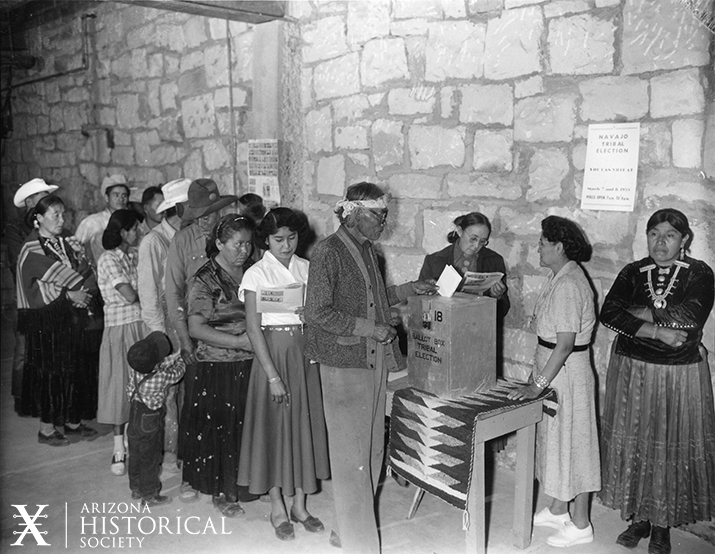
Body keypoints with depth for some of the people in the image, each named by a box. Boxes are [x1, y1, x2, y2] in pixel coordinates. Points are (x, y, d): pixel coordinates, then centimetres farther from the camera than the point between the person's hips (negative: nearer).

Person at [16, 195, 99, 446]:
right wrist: (67, 295, -16)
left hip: (72, 317, 6)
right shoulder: (31, 250, -7)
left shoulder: (66, 242, 9)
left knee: (76, 368, 8)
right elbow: (33, 288, -13)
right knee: (49, 371, 0)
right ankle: (46, 427, 11)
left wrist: (80, 256, -11)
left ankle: (73, 420, 21)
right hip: (45, 321, -6)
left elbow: (86, 277, 6)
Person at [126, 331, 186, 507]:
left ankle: (136, 488, 36)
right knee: (150, 459, 7)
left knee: (135, 455, 20)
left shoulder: (135, 371, -12)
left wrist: (171, 359, 8)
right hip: (149, 422, -6)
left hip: (134, 415, 7)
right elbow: (178, 371, -9)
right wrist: (179, 359, 13)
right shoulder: (161, 378, -27)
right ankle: (149, 496, 19)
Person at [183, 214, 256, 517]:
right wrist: (239, 341, -18)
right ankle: (222, 492, 22)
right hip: (217, 369, -4)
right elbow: (196, 328, -13)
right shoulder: (204, 280, -8)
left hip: (251, 365, 4)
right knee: (220, 428, 5)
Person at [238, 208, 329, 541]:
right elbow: (253, 329, -11)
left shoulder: (306, 269, 5)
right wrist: (273, 375, -15)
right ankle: (277, 508, 22)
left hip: (305, 352, 4)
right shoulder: (257, 274, -8)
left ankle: (300, 505, 26)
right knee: (275, 426, 4)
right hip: (273, 353, -4)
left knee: (306, 424, 10)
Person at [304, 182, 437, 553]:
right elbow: (317, 313, -17)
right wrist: (370, 328, -17)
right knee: (352, 455, 1)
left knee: (371, 450, 15)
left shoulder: (366, 250, 12)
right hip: (344, 365, -8)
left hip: (374, 361, 8)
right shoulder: (327, 252, -13)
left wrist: (409, 289, 13)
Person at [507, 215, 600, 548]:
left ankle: (580, 525, 18)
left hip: (567, 373, -10)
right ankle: (558, 510, 35)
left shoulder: (568, 285, -24)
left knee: (571, 444, 3)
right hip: (554, 369, 10)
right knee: (556, 440, 19)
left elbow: (565, 344, -26)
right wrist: (538, 373, 19)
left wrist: (538, 385, -24)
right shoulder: (560, 277, 8)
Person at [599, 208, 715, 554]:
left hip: (679, 375, -2)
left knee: (671, 450, 5)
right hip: (632, 370, 2)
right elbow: (608, 313, -12)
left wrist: (640, 312, -13)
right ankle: (639, 518, 26)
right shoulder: (632, 273, 3)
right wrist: (658, 331, -19)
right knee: (632, 445, 8)